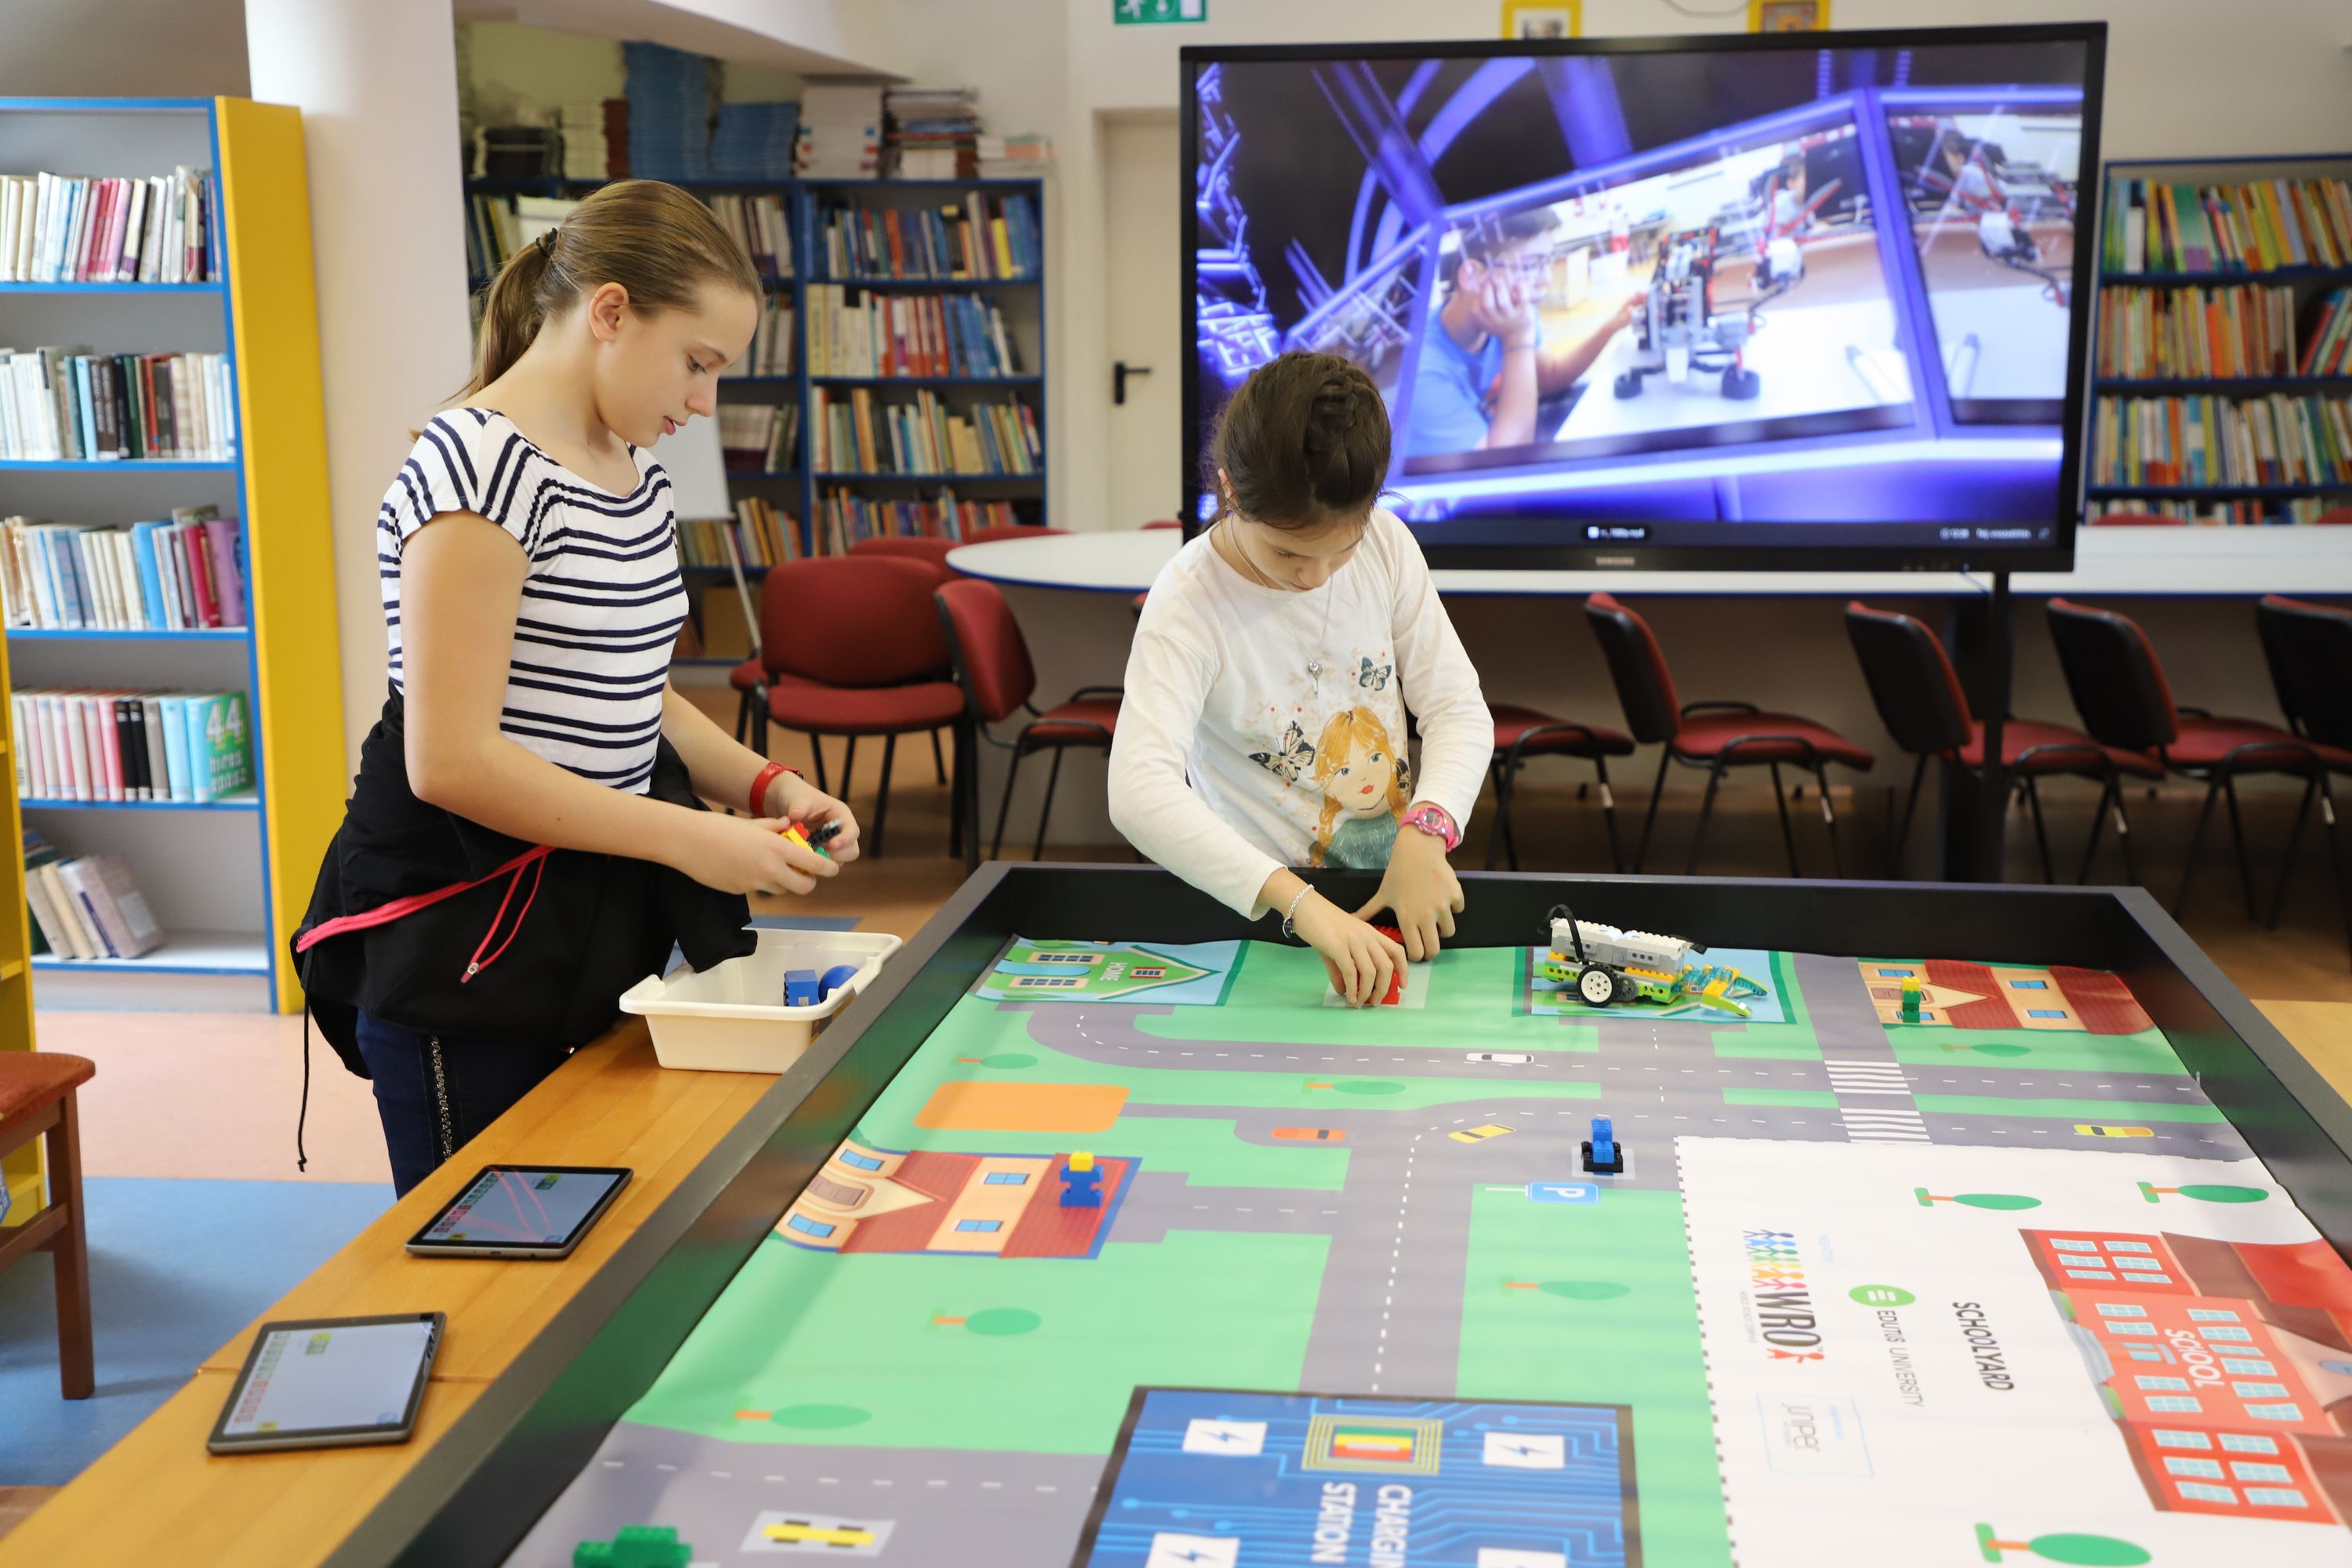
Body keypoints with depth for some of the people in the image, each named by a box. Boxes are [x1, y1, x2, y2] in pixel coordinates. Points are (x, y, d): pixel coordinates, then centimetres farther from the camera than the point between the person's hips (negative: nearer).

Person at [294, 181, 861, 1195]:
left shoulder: (635, 472, 11)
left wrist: (764, 784, 2)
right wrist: (692, 841, -21)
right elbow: (451, 759, -22)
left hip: (600, 921, 8)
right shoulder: (480, 465, -17)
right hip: (470, 953, -8)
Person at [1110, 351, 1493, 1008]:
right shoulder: (1189, 603, -19)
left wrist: (1426, 832, -20)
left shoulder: (1385, 545, -4)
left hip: (1403, 879, 3)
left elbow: (1458, 708, 0)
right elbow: (1138, 793, -33)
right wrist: (1298, 901, -44)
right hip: (1266, 906, -3)